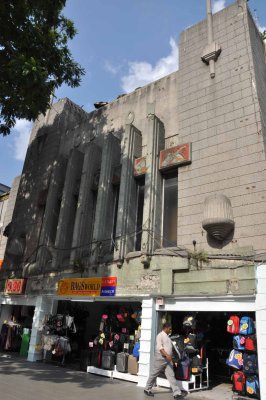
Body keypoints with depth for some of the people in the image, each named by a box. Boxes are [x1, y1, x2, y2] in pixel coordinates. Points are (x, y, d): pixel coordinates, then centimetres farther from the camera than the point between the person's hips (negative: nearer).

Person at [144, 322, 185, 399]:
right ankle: (147, 389, 20)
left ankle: (177, 393, -1)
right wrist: (167, 355, -29)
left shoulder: (167, 336, 15)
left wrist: (170, 357, 19)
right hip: (161, 358, -7)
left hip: (168, 359, 7)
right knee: (154, 374, 5)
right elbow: (159, 347, -21)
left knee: (171, 376, 1)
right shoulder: (160, 335, -11)